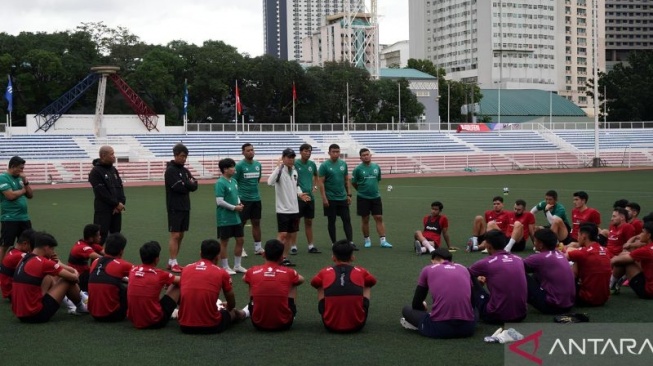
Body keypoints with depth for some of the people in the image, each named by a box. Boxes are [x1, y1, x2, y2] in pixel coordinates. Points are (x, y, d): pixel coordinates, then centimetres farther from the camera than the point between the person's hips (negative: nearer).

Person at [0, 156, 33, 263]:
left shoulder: (19, 178, 13)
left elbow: (30, 195, 13)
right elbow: (10, 195, -20)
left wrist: (25, 182, -1)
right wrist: (23, 190, -3)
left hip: (24, 218, 7)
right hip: (9, 219, -7)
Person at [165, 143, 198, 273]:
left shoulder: (185, 170, 13)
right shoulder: (170, 170, -10)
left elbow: (194, 186, 5)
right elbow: (179, 187, -20)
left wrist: (184, 184, -11)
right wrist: (188, 184, -5)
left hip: (185, 207, 8)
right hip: (175, 208, -8)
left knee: (181, 235, 9)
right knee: (175, 235, -7)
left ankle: (171, 261, 15)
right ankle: (173, 263, -4)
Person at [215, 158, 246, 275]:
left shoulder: (234, 181, 8)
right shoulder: (220, 183, -16)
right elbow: (219, 201, -20)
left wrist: (239, 204, 1)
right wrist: (234, 207, -16)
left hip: (236, 217, 8)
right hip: (225, 219, -8)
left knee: (240, 240, 12)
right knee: (224, 242, 4)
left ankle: (237, 265, 24)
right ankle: (225, 267, 14)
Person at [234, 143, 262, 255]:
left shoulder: (258, 164, 7)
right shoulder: (239, 165, -9)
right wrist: (237, 197, -10)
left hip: (256, 199, 5)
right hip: (244, 199, -5)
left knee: (256, 223, 10)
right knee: (241, 223, 2)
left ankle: (258, 247, 18)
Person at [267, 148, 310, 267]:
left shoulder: (294, 171, 9)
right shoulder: (280, 170, -13)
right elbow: (270, 182, -32)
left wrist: (300, 193, 4)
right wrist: (278, 166, -33)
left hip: (294, 209, 7)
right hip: (283, 209, -7)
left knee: (289, 235, 11)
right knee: (282, 234, -8)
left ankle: (285, 258, 19)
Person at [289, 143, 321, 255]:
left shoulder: (312, 164, 8)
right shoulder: (295, 163, -8)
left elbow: (316, 176, 26)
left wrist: (315, 186, 11)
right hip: (297, 197, -5)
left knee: (309, 222, 11)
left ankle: (311, 246, 18)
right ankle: (293, 247, 5)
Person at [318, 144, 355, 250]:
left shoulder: (343, 164, 6)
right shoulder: (324, 165, -7)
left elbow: (346, 180, 13)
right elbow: (321, 182, -9)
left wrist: (349, 194, 8)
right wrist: (324, 198, -14)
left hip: (343, 198, 4)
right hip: (330, 199, -4)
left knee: (347, 220, 1)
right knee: (331, 221, 5)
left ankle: (351, 242, 3)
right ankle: (334, 243, 13)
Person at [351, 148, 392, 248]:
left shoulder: (376, 167, 3)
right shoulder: (358, 169, -7)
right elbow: (353, 183, 1)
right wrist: (362, 190, 9)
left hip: (376, 197, 3)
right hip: (363, 198, -2)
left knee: (379, 218, -2)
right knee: (365, 219, 6)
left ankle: (383, 240, -1)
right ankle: (367, 240, 19)